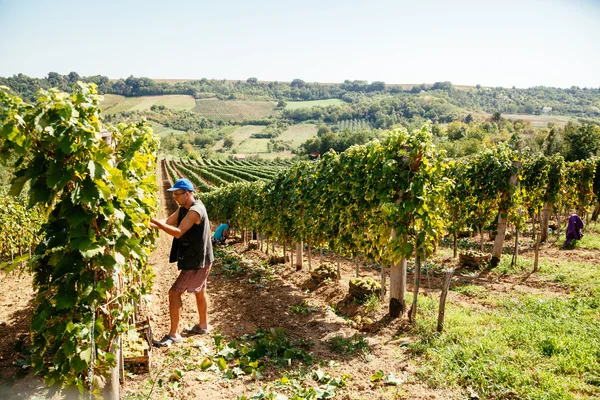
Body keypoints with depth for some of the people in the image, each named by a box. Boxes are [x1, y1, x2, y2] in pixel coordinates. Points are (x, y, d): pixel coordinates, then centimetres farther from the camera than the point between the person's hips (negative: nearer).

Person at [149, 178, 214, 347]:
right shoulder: (184, 208, 7)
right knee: (199, 291, 22)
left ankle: (174, 334, -1)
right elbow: (167, 222, 3)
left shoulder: (195, 211, -24)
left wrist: (155, 221, -32)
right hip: (198, 259, 10)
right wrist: (152, 223, -14)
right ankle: (203, 325, 38)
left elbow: (178, 232, -30)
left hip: (197, 261, -10)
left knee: (174, 293, -9)